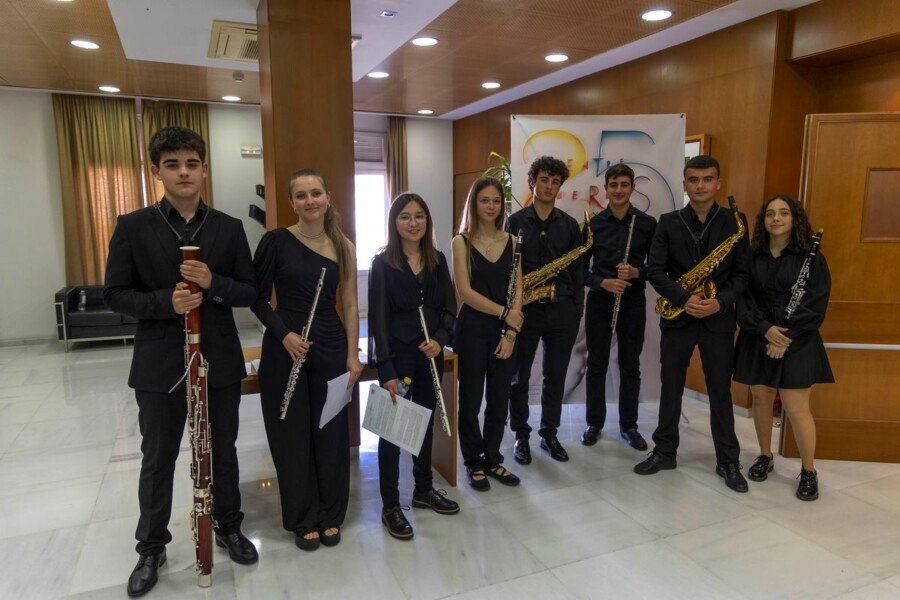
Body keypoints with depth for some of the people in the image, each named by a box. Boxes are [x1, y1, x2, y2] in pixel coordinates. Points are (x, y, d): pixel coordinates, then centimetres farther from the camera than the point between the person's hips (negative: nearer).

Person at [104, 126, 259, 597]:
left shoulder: (229, 228, 1)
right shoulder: (133, 227, -3)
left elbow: (250, 291, 1)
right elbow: (114, 294, -2)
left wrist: (214, 283, -19)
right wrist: (165, 301, -20)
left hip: (220, 361, 1)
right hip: (159, 365, -1)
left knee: (223, 452, 16)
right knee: (157, 460, 14)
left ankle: (229, 527, 37)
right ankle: (151, 547, 35)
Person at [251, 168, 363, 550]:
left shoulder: (343, 246, 3)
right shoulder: (276, 241, -5)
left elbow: (349, 305, 4)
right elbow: (259, 298, -2)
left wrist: (353, 355, -1)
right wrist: (284, 335, -15)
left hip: (330, 349, 2)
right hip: (285, 350, -2)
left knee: (331, 433, 10)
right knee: (293, 435, 8)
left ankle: (331, 516, 30)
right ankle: (303, 520, 27)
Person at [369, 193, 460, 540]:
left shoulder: (437, 260, 5)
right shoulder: (383, 263, -9)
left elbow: (449, 308, 6)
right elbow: (378, 318, -13)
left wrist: (440, 339, -14)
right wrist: (386, 369, -18)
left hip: (430, 355, 5)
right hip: (396, 357, -5)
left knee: (426, 422, 17)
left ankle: (424, 490, 35)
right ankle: (390, 506, 17)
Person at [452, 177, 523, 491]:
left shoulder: (511, 241, 7)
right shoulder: (461, 242, -3)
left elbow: (518, 290, 2)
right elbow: (465, 291, -11)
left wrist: (511, 331, -7)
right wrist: (503, 312, -13)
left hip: (505, 331, 3)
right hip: (473, 329, -3)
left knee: (500, 399, 11)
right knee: (471, 399, 8)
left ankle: (493, 459, 29)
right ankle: (474, 463, 24)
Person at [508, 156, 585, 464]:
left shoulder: (570, 225, 7)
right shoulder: (514, 222, 0)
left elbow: (577, 270, 8)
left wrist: (577, 309, 3)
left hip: (561, 311, 2)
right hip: (524, 309, -2)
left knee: (556, 377, 10)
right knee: (519, 376, 7)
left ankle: (549, 433, 26)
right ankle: (521, 435, 24)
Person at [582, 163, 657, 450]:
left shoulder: (647, 223, 0)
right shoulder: (593, 224, 0)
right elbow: (581, 268, 2)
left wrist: (636, 272, -16)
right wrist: (603, 282, -15)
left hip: (633, 302, 0)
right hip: (599, 301, 0)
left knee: (630, 367, 9)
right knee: (596, 365, 7)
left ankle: (629, 426, 22)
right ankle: (594, 423, 22)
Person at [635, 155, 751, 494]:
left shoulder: (734, 222, 1)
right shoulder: (668, 223, 1)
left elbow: (742, 273, 0)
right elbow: (655, 271, -5)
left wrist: (720, 302, -16)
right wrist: (684, 299, -18)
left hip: (718, 319, 0)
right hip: (677, 316, 1)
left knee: (720, 391, 7)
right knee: (670, 388, 9)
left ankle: (728, 461, 22)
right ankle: (665, 452, 24)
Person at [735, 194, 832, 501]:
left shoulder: (811, 257, -1)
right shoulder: (751, 257, 5)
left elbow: (815, 305, -6)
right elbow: (743, 297, -2)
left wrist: (787, 338, -13)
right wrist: (764, 328, -16)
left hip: (796, 341, -2)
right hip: (758, 338, 3)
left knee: (796, 407, -4)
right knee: (761, 399, 9)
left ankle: (808, 471, 13)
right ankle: (765, 457, 27)